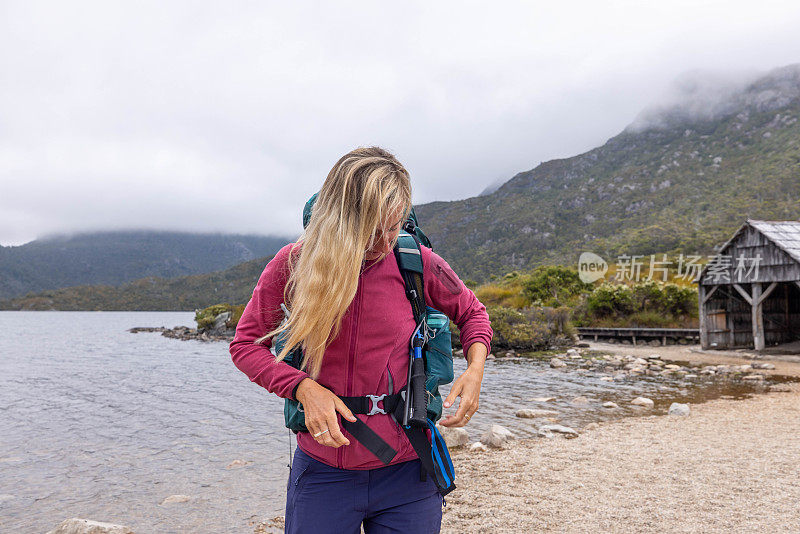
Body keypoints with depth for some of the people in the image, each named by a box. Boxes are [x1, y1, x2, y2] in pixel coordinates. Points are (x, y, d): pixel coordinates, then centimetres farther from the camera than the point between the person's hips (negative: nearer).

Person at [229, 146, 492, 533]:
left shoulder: (417, 262, -8)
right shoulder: (294, 264, -9)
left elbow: (472, 313, 10)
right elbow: (245, 344, 1)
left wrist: (475, 369, -10)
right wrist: (303, 388, -16)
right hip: (322, 472, 0)